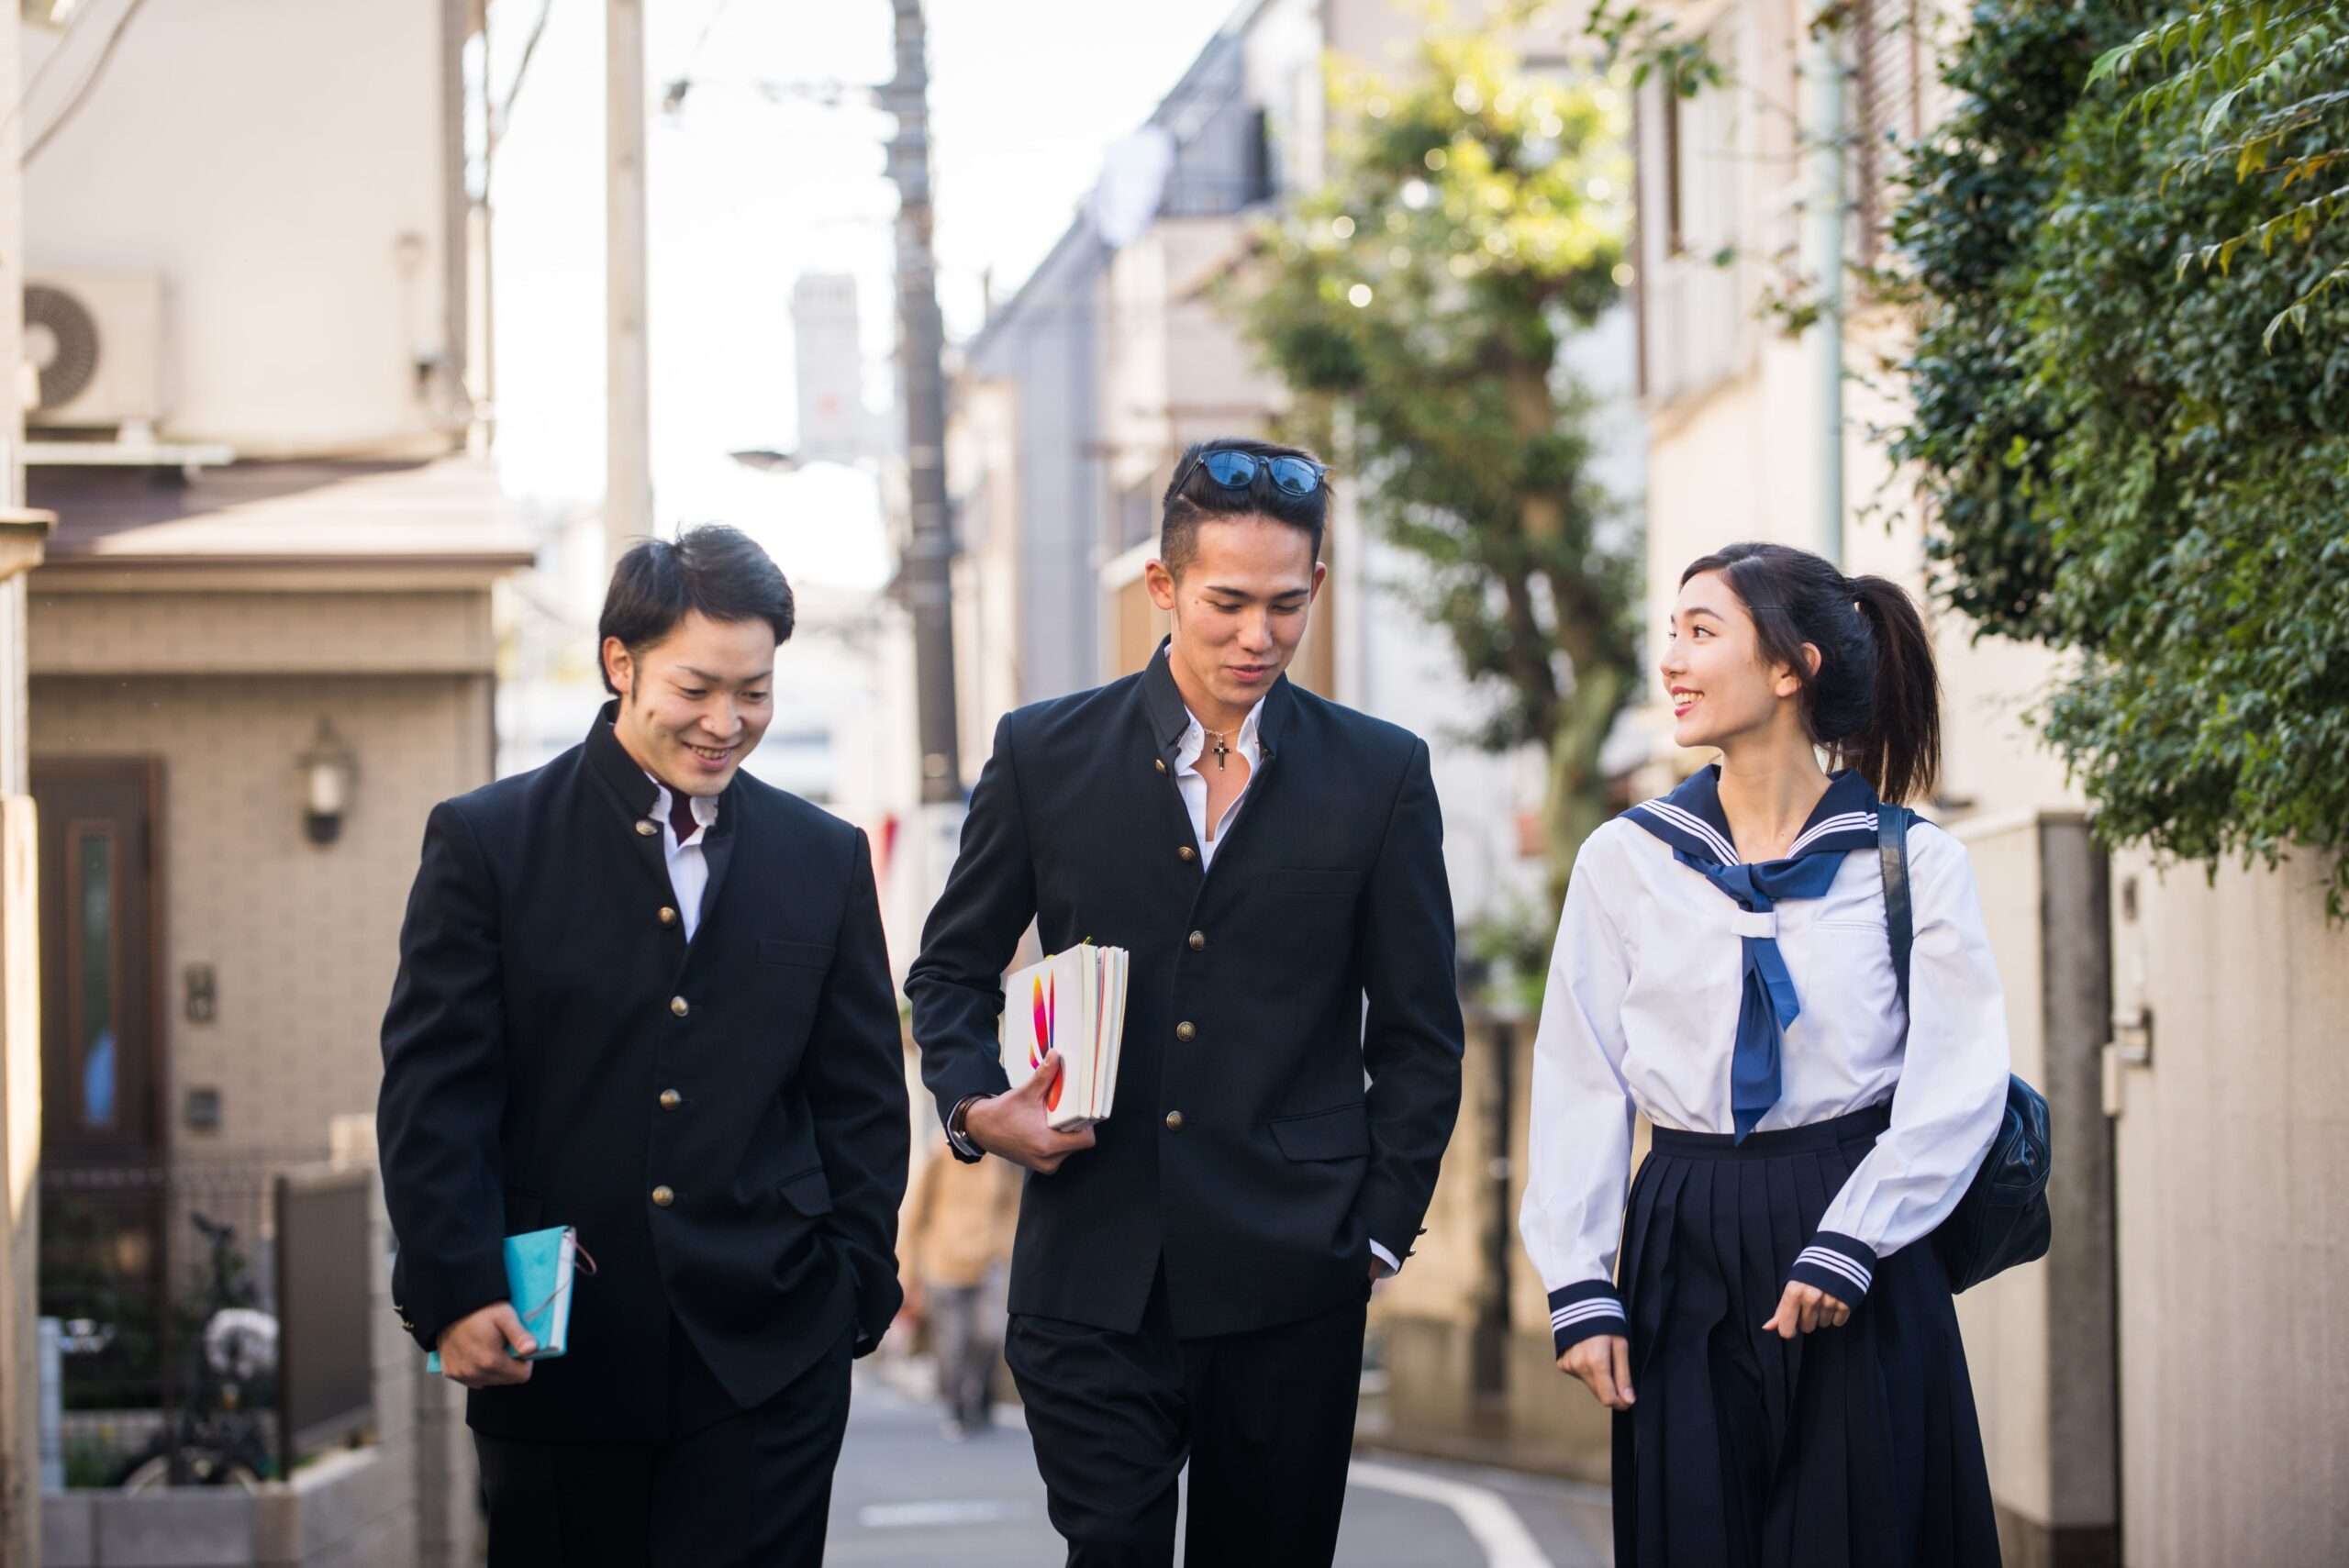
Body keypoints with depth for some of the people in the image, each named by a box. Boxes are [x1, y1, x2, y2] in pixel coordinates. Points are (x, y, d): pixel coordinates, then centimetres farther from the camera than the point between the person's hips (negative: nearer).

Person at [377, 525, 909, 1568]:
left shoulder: (824, 859, 10)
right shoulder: (486, 842, 2)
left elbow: (863, 1099, 13)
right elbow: (431, 1092, -2)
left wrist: (853, 1290, 3)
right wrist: (455, 1291, -11)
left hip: (764, 1363, 1)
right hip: (553, 1355, -1)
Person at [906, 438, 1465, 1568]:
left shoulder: (1380, 774, 5)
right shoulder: (1046, 755, 5)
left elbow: (1419, 1032, 9)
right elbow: (952, 969, 14)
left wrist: (1381, 1230, 3)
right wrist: (974, 1106, -4)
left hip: (1290, 1278, 0)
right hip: (1094, 1276, 0)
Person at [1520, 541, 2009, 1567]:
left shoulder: (1913, 863, -1)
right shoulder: (1626, 859, 6)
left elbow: (1958, 1083, -6)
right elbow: (1580, 1086, 4)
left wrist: (1845, 1247, -16)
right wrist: (1579, 1290, -3)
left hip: (1860, 1269, -2)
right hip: (1684, 1252, 2)